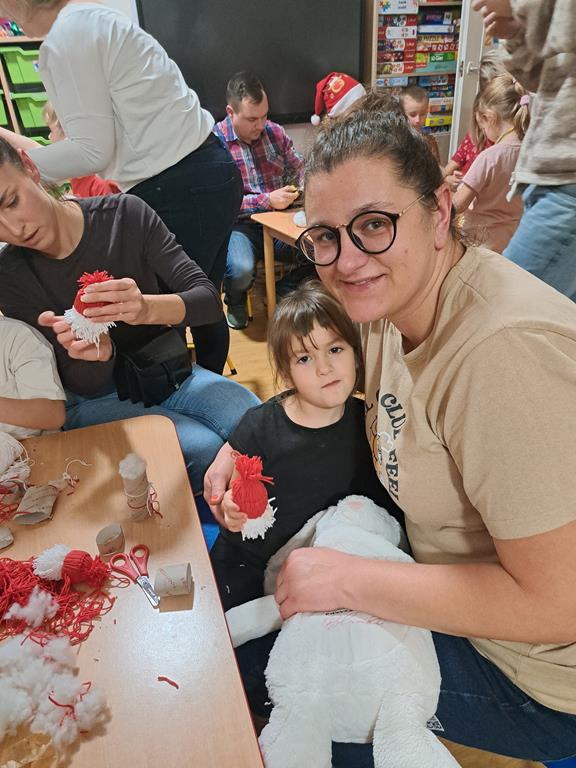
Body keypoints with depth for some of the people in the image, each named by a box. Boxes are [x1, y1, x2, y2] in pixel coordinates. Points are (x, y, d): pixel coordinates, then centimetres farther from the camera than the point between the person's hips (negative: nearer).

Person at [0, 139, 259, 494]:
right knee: (206, 450, -27)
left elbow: (209, 299, -18)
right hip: (96, 401, -1)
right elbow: (84, 385, -11)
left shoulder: (127, 214, -12)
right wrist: (96, 352, -36)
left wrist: (147, 308, -39)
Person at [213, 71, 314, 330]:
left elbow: (298, 170, 23)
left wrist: (303, 187, -2)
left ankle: (284, 291, 7)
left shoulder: (275, 132, 11)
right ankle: (235, 302, 3)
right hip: (239, 227, -4)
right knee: (241, 269, -37)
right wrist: (267, 201, -21)